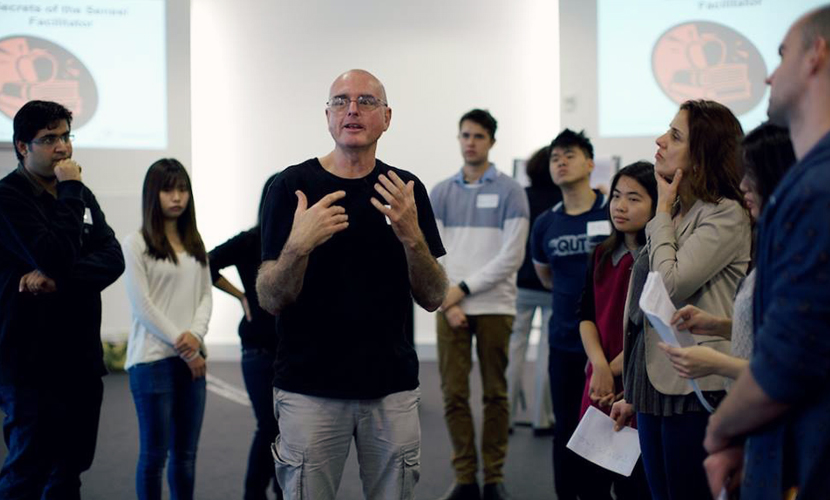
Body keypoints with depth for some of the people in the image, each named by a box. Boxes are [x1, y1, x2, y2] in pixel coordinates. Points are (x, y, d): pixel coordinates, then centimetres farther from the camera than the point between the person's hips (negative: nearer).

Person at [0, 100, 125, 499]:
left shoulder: (79, 193, 12)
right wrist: (69, 191, -14)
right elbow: (56, 257, -22)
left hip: (81, 357, 7)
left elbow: (113, 260, 0)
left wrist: (59, 280, -16)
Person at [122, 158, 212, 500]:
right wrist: (180, 344, -10)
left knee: (186, 452, 11)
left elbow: (205, 295, 9)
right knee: (154, 453, 2)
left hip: (191, 358, 5)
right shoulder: (136, 243, -5)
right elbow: (141, 305, -9)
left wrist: (196, 335, -9)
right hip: (152, 358, -5)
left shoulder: (195, 244, 12)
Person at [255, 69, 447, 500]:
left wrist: (411, 237, -17)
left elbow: (433, 298, 1)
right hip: (310, 388, -2)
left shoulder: (406, 190, 4)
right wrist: (298, 246, -25)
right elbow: (270, 300, -6)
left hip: (392, 386, 2)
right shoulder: (292, 186, -3)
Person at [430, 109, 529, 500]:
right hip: (451, 308, 2)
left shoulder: (509, 192, 1)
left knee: (495, 394, 4)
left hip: (494, 307, -2)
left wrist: (463, 288, -9)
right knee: (453, 394, 0)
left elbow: (511, 257, -6)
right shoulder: (441, 193, 9)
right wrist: (448, 301, -6)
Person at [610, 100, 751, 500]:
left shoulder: (726, 215, -9)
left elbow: (670, 286, -20)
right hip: (656, 387, 8)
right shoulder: (676, 214, 16)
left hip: (695, 390, -8)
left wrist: (663, 211, -7)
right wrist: (633, 393, 21)